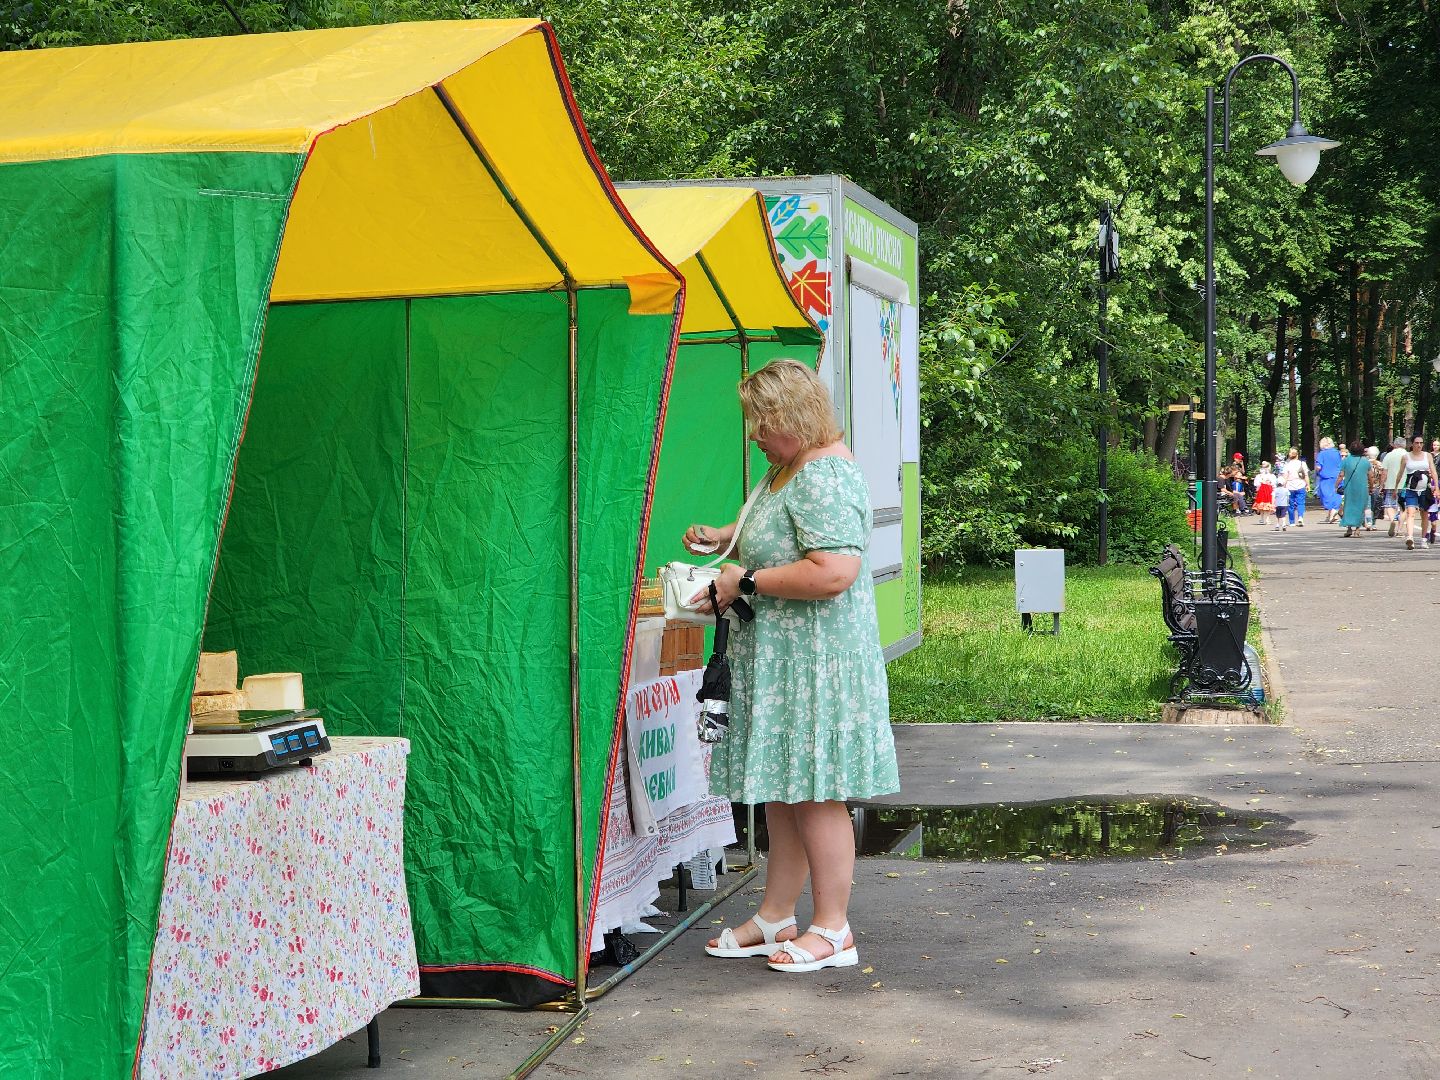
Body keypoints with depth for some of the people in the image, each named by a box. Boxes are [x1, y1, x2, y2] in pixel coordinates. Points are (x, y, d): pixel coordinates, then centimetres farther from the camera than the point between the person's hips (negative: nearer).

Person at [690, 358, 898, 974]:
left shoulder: (825, 477, -19)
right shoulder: (789, 468, 15)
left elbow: (833, 572, -30)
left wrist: (746, 582, -20)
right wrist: (725, 536, 18)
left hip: (816, 661, -11)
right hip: (780, 658, 11)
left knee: (814, 794, -3)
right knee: (781, 791, 15)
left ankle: (832, 930, 7)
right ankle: (776, 917, 24)